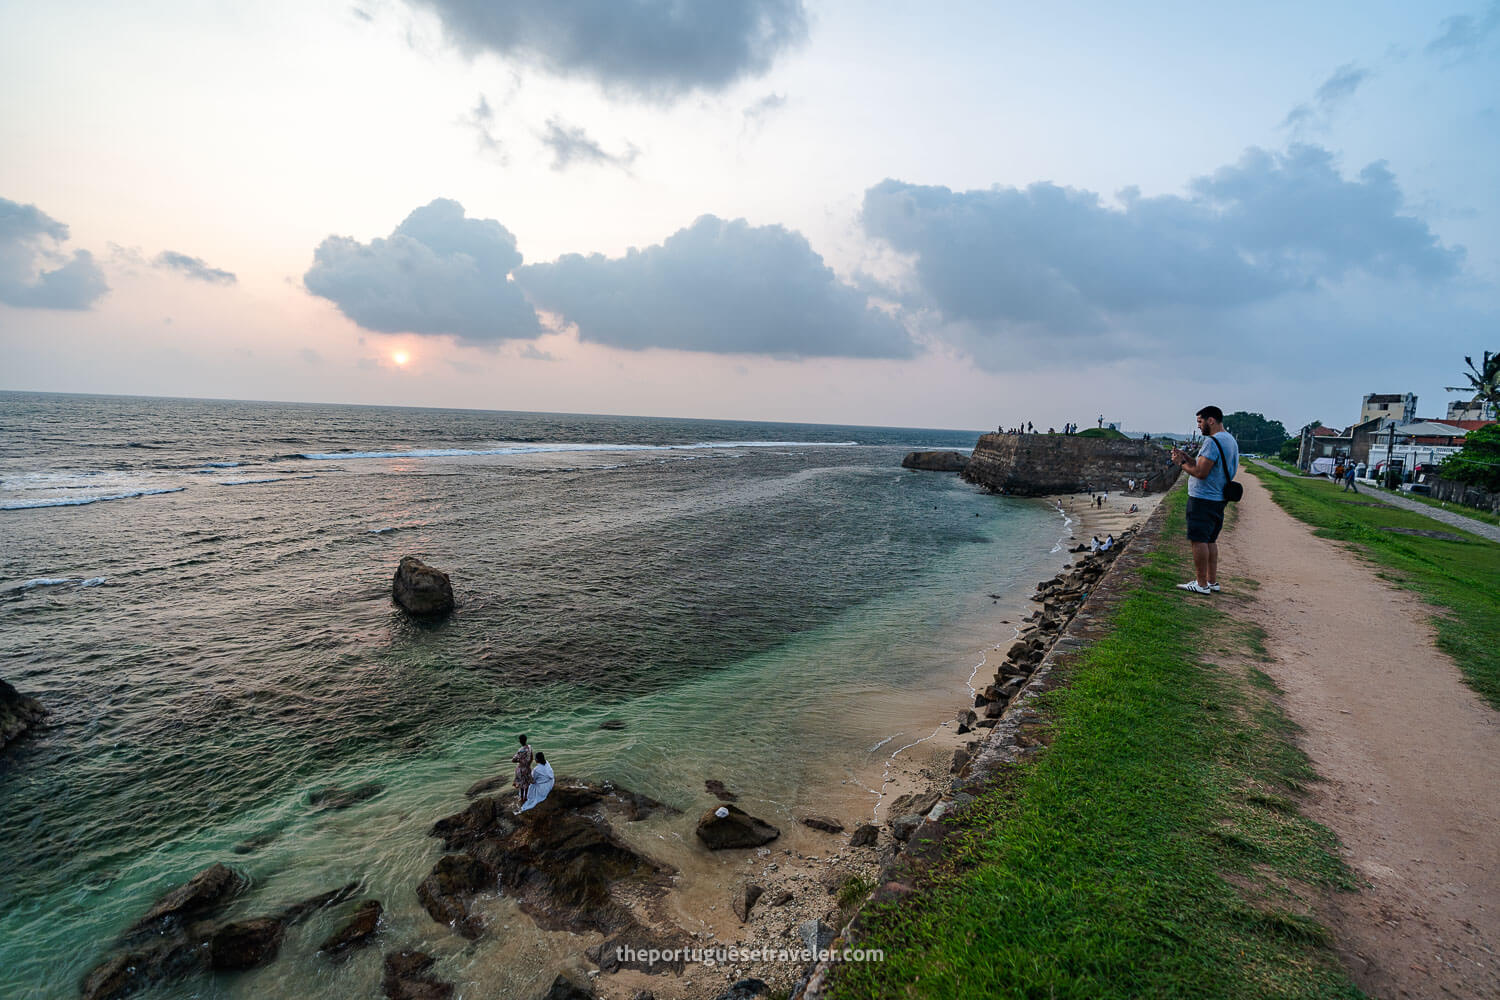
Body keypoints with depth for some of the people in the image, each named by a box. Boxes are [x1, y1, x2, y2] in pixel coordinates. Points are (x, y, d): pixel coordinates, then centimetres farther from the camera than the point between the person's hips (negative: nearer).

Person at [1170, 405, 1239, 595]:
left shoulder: (1212, 441, -17)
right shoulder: (1231, 440, 16)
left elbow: (1201, 472, -21)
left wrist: (1182, 463, -7)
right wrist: (1186, 457, 10)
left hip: (1202, 499, -10)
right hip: (1218, 499, 10)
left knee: (1199, 539, -5)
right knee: (1210, 540, 16)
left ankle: (1201, 584, -1)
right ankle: (1212, 581, 21)